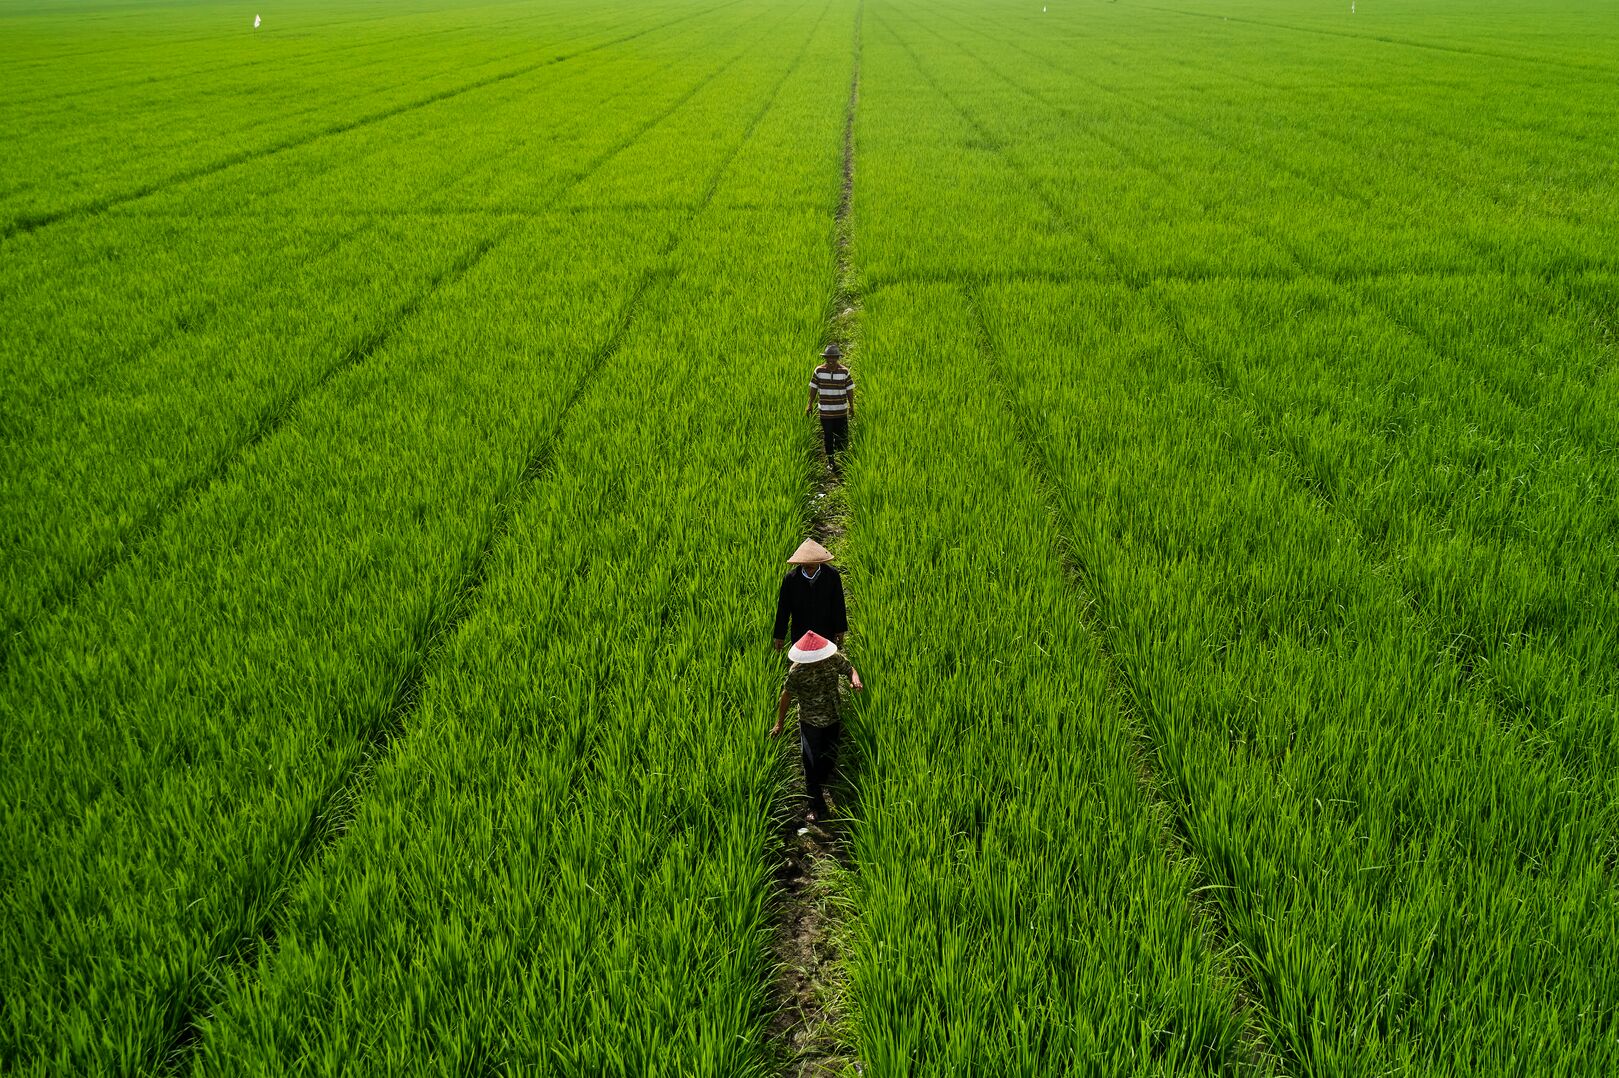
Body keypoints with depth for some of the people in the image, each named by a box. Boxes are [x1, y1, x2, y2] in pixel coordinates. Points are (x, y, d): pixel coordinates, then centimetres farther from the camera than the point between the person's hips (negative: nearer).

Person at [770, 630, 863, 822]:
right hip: (810, 722, -3)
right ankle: (816, 807, 14)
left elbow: (850, 669, 0)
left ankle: (823, 780, 53)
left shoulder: (835, 659, -18)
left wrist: (855, 679, -25)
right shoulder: (796, 671, -23)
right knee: (812, 765, -1)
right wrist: (779, 723, -4)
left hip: (834, 720, 3)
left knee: (830, 757, 20)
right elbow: (787, 696, -11)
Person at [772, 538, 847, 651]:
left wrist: (840, 630, 6)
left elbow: (838, 605, 0)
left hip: (826, 635, 0)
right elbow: (783, 608, -4)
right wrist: (779, 636, 0)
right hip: (800, 636, 0)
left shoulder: (832, 575, -10)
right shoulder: (790, 578, -11)